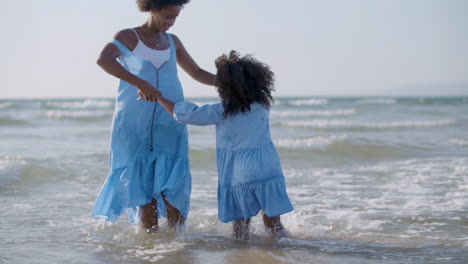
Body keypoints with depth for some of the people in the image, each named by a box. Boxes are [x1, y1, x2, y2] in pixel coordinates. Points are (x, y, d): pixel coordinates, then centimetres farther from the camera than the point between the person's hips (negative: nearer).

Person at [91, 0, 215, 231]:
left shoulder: (172, 41, 15)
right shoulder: (128, 37, -2)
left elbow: (197, 73, 23)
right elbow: (104, 59, -22)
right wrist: (139, 83, -33)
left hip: (169, 123, 4)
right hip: (135, 125, -4)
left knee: (173, 186, -6)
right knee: (145, 188, -3)